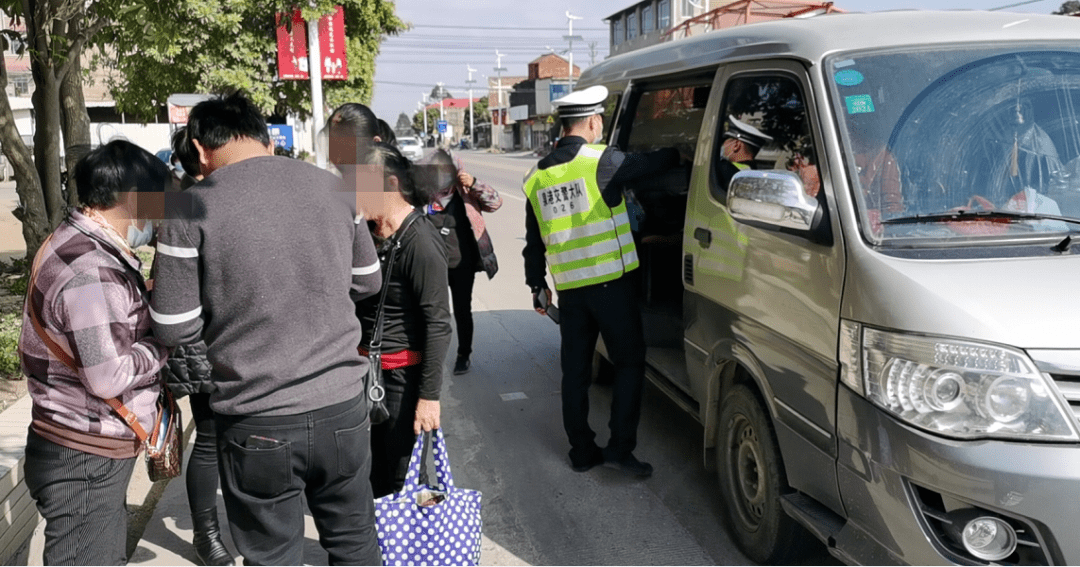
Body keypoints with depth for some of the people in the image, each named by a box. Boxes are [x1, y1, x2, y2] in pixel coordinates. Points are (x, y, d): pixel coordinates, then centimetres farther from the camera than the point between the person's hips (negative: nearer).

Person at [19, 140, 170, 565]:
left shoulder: (78, 245, 9)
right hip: (84, 462, -10)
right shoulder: (90, 270, -24)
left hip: (96, 453, 10)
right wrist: (165, 341, -12)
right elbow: (109, 376, -25)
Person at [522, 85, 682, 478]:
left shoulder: (537, 177, 8)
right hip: (611, 281, -5)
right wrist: (681, 153, 20)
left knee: (575, 370, 13)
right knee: (630, 361, 7)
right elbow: (649, 164, 1)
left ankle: (582, 451, 19)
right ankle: (620, 447, 3)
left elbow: (534, 241, 14)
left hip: (569, 287, 6)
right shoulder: (601, 161, -10)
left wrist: (537, 286, 23)